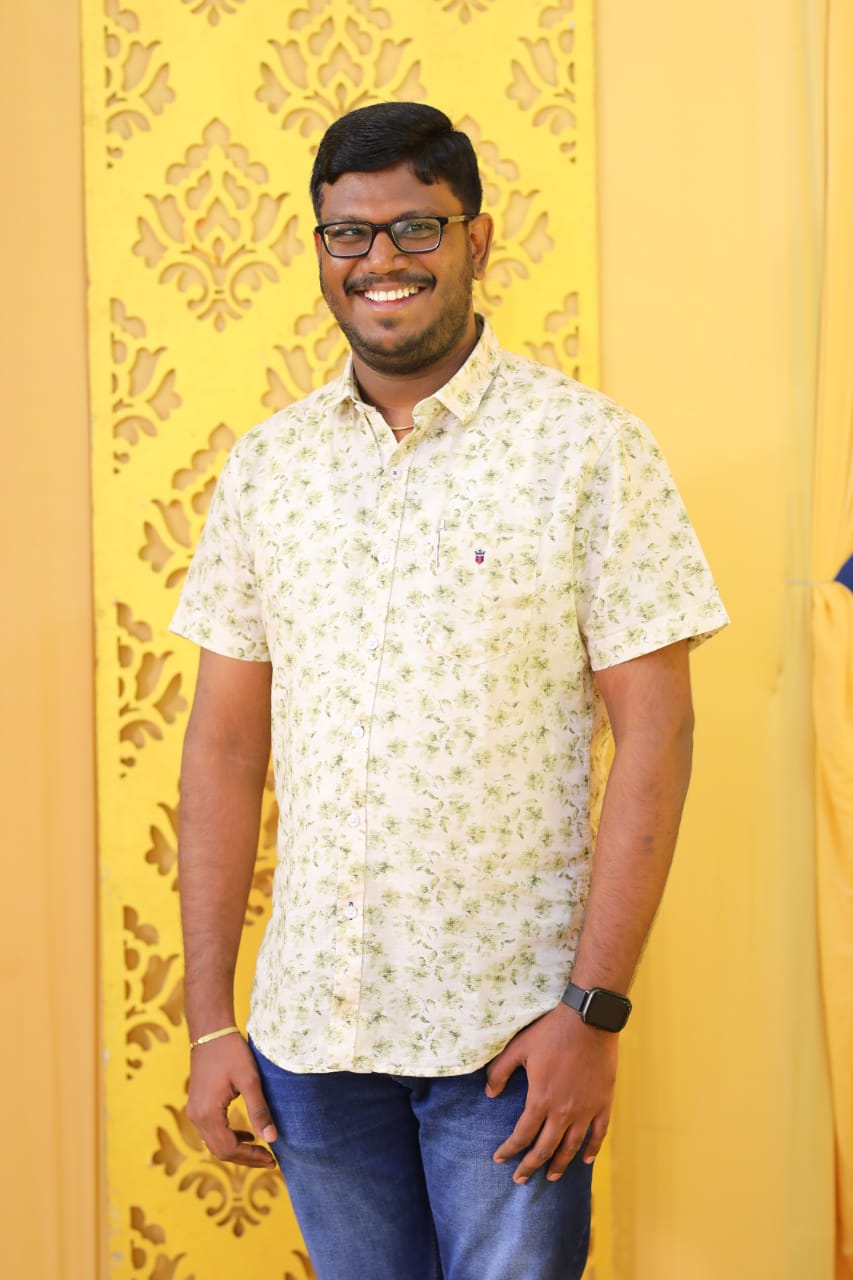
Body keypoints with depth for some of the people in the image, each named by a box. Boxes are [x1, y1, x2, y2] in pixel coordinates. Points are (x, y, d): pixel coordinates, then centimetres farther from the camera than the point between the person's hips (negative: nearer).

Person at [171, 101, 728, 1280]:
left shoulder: (587, 448, -5)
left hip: (512, 1031, -3)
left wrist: (595, 1008, -13)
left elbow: (654, 730, -7)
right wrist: (210, 1019, 3)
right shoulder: (267, 464, 6)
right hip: (311, 1027, 4)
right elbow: (225, 743, 6)